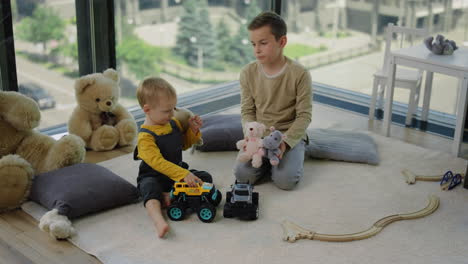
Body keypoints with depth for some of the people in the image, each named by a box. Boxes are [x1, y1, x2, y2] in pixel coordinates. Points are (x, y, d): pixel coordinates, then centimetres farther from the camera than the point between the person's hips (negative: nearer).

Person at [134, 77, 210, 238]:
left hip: (177, 172, 7)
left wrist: (193, 130, 1)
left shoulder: (174, 123, 4)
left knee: (206, 177, -9)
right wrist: (183, 175, -41)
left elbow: (184, 144, 22)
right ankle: (159, 221, -61)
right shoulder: (145, 136, -21)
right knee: (151, 189, -38)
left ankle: (168, 197, -25)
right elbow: (157, 162, -32)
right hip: (152, 176, -7)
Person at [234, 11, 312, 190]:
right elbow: (247, 112, 2)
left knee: (285, 180, -24)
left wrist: (285, 142, -23)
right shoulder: (248, 73, -4)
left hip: (290, 135, -2)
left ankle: (292, 156, 9)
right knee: (243, 175, -21)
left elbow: (304, 115, -10)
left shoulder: (299, 74, -13)